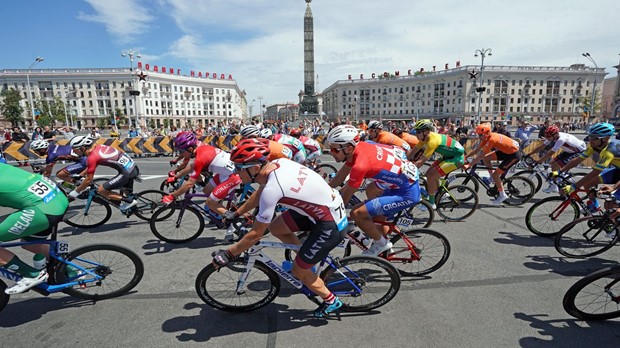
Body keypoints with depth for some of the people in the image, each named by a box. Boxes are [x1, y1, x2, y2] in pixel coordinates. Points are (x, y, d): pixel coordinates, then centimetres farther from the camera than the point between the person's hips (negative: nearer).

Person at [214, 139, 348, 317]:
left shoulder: (272, 189, -28)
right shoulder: (277, 162, -5)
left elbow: (255, 234, -17)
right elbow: (259, 194, 14)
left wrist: (228, 254, -5)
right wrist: (235, 213, 20)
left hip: (331, 224, -8)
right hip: (330, 204, 8)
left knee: (299, 270, 7)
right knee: (275, 227, 11)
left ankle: (331, 301, 29)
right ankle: (306, 252, 29)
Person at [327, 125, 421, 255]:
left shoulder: (360, 164, -27)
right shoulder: (357, 147, -3)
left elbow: (344, 197, -17)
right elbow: (339, 177, 8)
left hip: (407, 193, -9)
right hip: (407, 179, 9)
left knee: (357, 213, -16)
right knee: (371, 191, 30)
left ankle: (381, 244, 7)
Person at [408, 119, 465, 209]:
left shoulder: (432, 140, -30)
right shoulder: (425, 137, -4)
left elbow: (421, 161, -33)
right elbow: (413, 151, 3)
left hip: (457, 158, -9)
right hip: (449, 155, 9)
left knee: (430, 175, -14)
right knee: (429, 173, 9)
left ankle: (431, 203, -1)